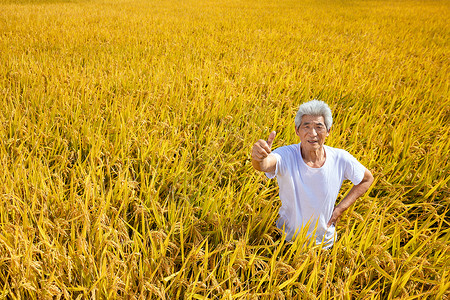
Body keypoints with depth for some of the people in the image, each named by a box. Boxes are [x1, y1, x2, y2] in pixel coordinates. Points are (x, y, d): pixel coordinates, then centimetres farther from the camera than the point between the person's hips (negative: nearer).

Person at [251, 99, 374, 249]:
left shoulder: (341, 159, -17)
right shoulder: (286, 155, -25)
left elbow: (367, 179, 1)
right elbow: (265, 165, -47)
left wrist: (340, 209, -6)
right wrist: (258, 157, -71)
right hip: (287, 238, -2)